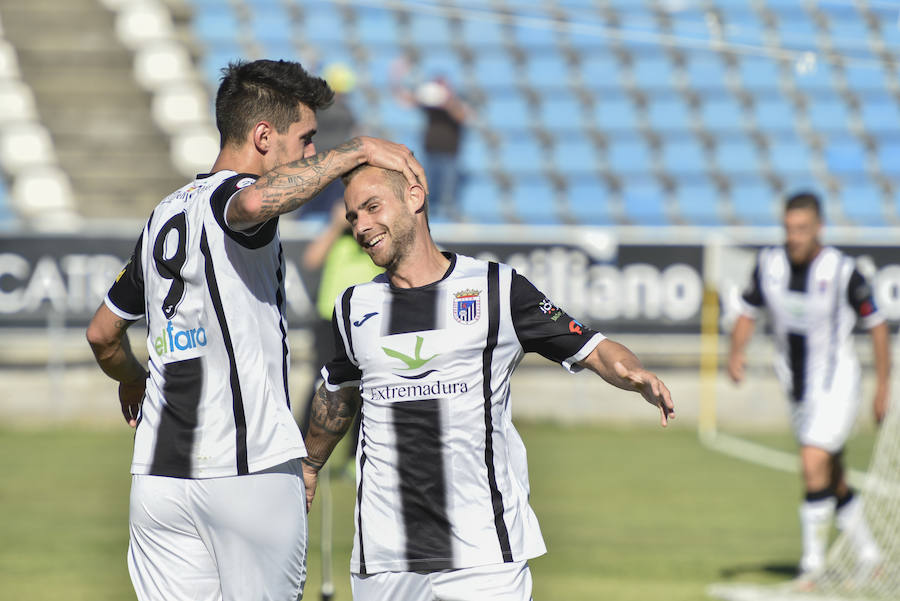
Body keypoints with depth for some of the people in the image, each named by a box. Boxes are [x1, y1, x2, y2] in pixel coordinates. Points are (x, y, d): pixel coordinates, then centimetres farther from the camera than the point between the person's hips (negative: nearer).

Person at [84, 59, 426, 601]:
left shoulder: (164, 215, 18)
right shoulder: (230, 196, -8)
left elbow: (104, 333, 27)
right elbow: (257, 200, -36)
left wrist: (133, 383, 48)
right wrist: (358, 150, -24)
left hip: (158, 473, 7)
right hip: (248, 469, -7)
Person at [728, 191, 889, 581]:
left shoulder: (842, 271, -17)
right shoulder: (769, 264, -5)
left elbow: (876, 325, -6)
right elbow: (748, 314, 8)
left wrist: (883, 387, -4)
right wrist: (736, 352, -11)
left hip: (836, 384, -5)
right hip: (798, 388, 5)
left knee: (814, 465, -20)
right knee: (833, 482, 12)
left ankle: (813, 562, -13)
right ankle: (868, 555, 28)